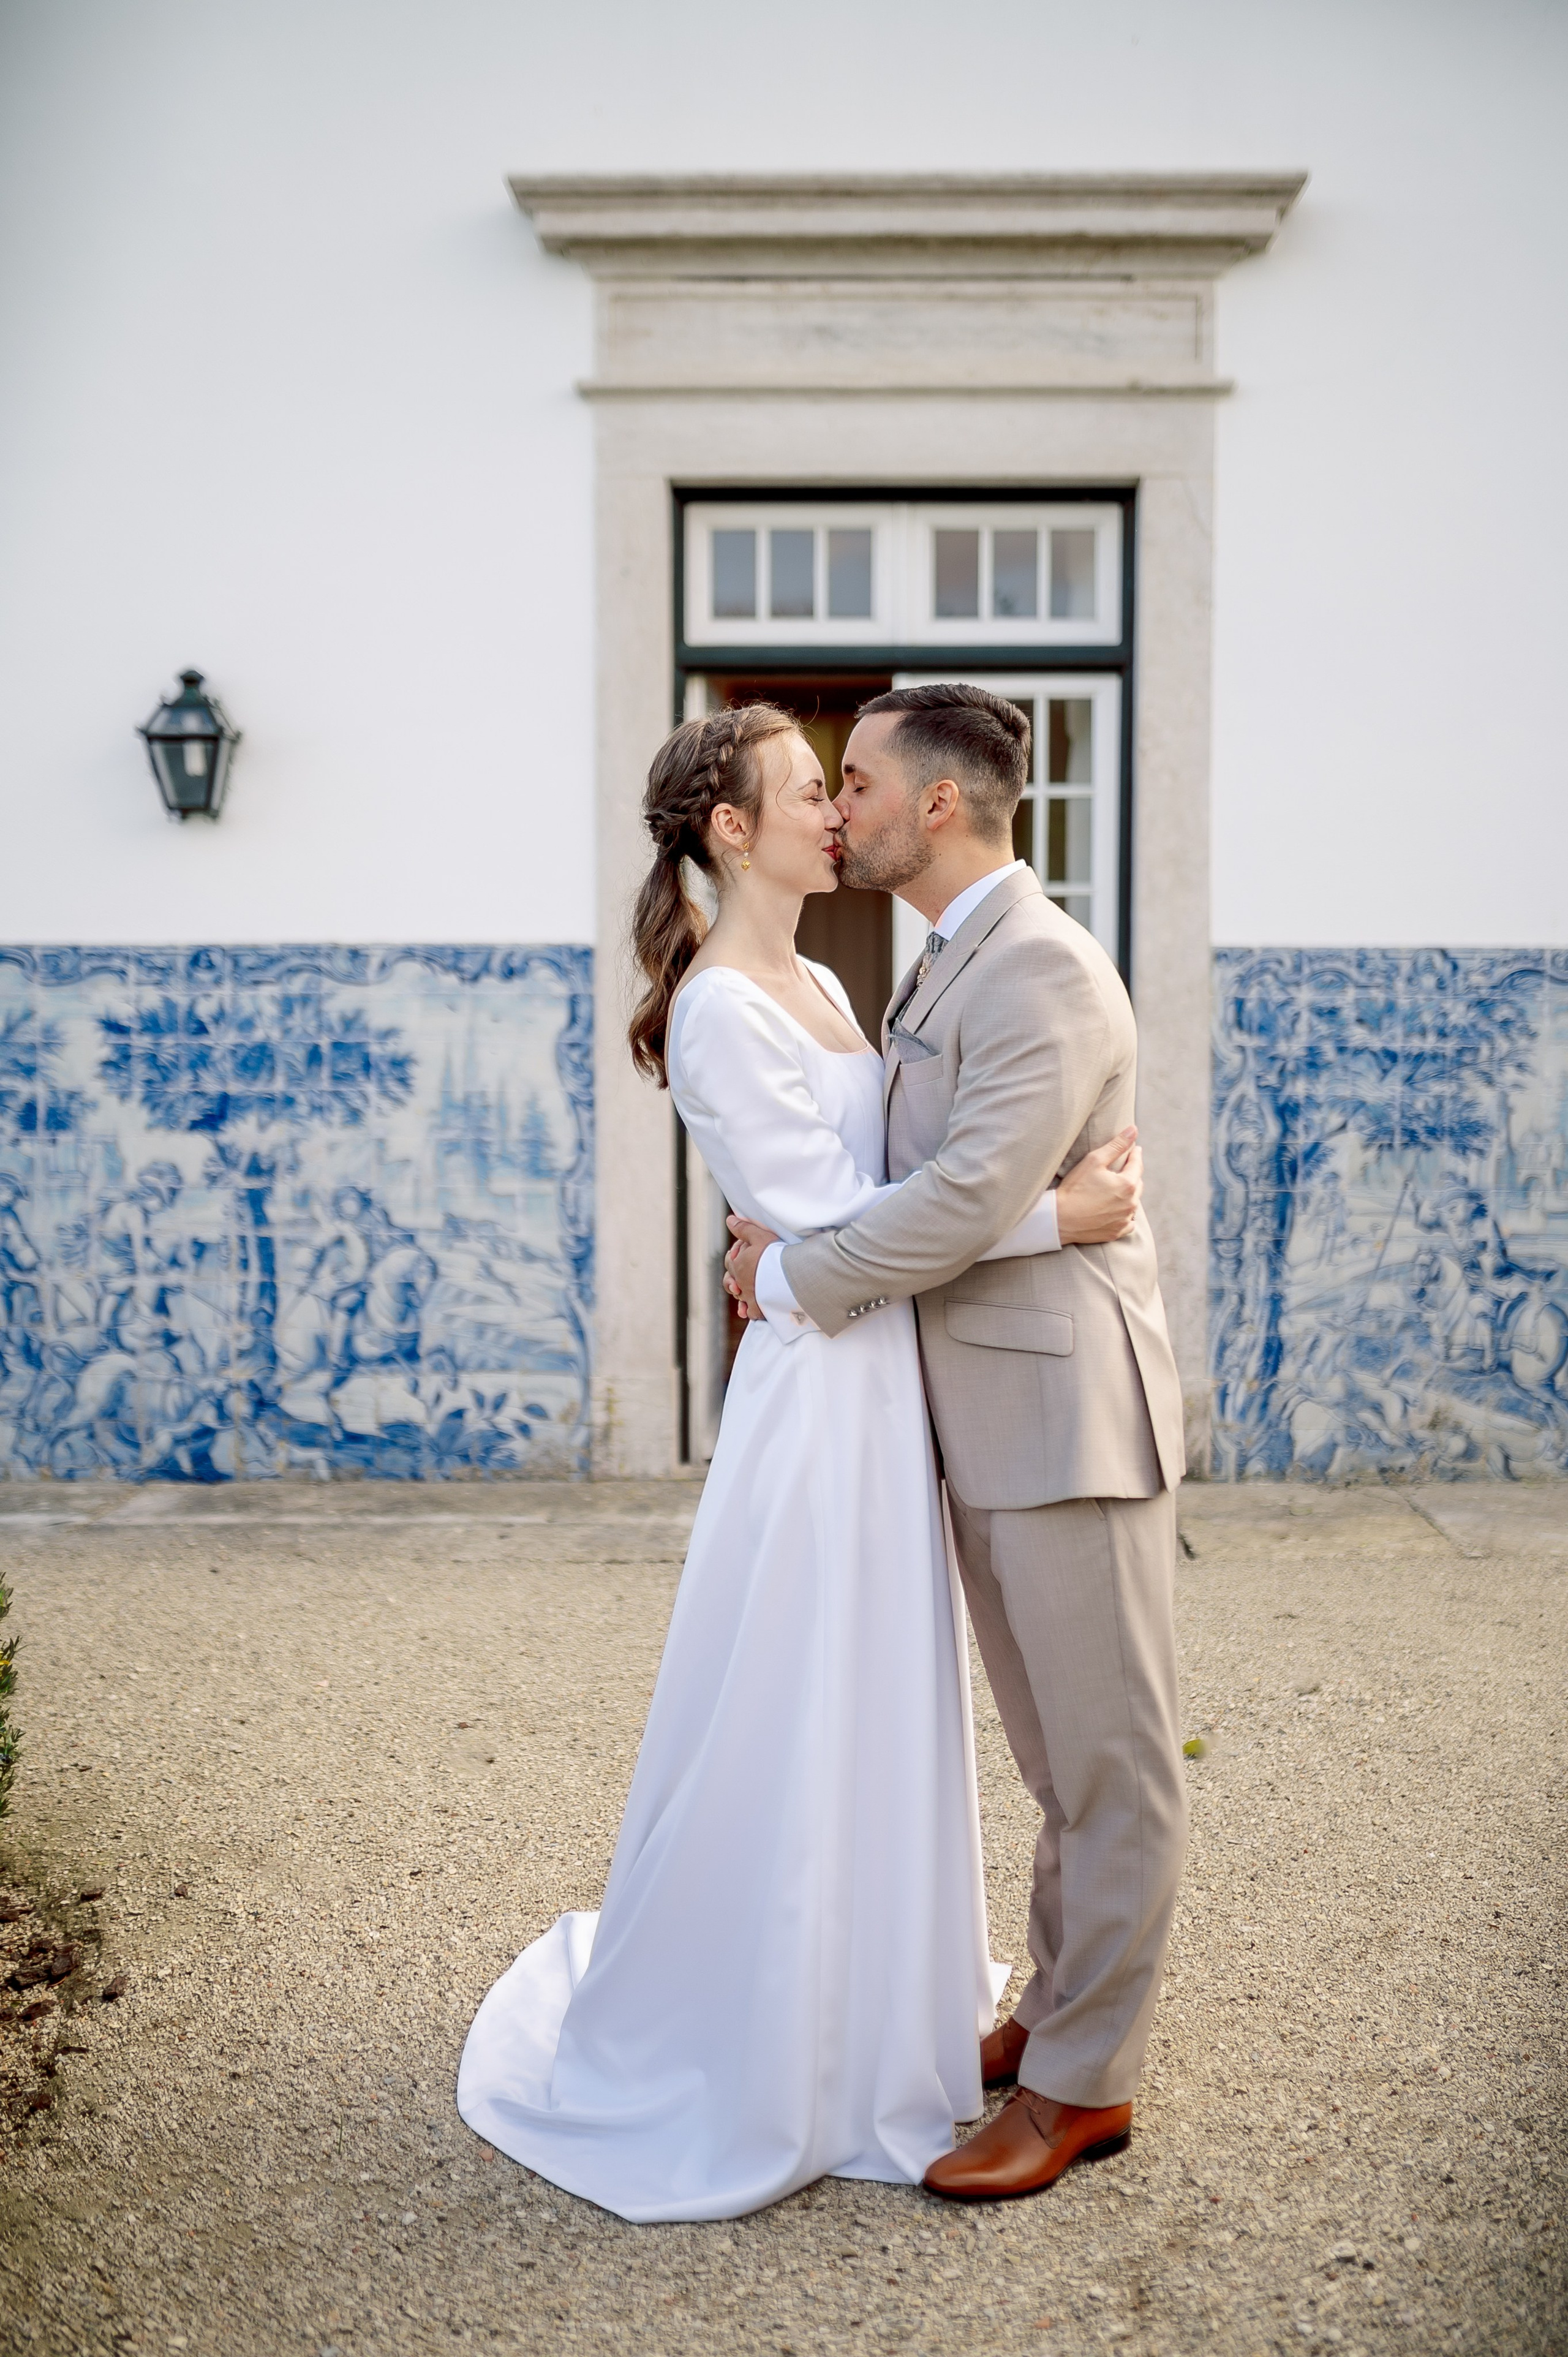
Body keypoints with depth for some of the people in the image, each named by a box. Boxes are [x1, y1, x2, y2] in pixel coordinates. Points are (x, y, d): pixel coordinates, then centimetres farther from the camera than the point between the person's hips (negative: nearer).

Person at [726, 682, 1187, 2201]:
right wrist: (780, 1224, -1)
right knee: (1056, 1750, 20)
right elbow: (905, 1156, 18)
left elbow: (973, 1197, -25)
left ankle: (1082, 2084, 15)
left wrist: (795, 1281, -13)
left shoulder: (1043, 970, -18)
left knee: (1108, 1755, 4)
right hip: (988, 1416, 10)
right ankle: (1059, 2008, 35)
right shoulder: (950, 963, 14)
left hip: (1066, 1411, -10)